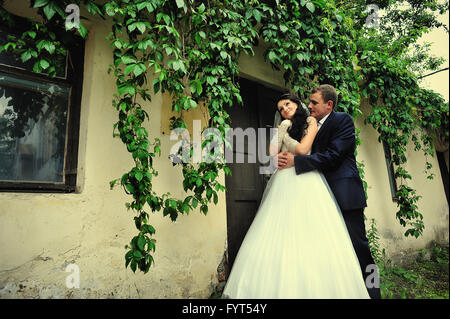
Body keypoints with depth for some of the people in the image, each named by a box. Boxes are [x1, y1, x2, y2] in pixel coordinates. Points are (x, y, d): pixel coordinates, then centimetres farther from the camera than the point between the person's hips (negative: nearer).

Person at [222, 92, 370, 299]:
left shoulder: (310, 121, 13)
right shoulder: (283, 127, 25)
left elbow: (303, 149, -2)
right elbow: (273, 154, 11)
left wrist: (285, 136, 8)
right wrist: (281, 131, 6)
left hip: (305, 180, -4)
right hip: (283, 182, 4)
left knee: (309, 236, -11)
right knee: (278, 237, -8)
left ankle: (316, 289, -6)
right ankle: (281, 288, -7)